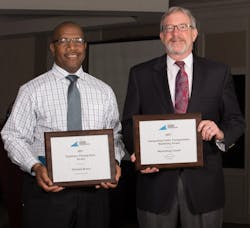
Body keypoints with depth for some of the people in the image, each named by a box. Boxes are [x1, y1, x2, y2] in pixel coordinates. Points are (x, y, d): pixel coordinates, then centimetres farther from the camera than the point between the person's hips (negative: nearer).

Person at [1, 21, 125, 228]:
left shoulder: (104, 91, 10)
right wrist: (35, 168, -18)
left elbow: (115, 135, 11)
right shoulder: (32, 90, 0)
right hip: (47, 186, -2)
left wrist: (115, 162, -8)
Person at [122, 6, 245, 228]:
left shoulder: (218, 72, 5)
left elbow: (236, 120, 6)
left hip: (203, 184, 1)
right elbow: (129, 123, 5)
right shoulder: (140, 74, 5)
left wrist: (221, 133, -16)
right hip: (156, 180, 0)